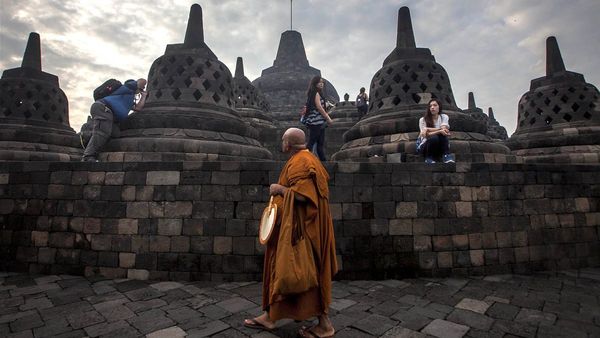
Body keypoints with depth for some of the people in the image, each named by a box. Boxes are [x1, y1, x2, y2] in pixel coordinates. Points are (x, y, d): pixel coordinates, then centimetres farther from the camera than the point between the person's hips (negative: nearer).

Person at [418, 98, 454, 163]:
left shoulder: (444, 117, 3)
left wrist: (428, 129, -19)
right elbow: (427, 135, -17)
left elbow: (444, 129, -16)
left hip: (441, 146, 1)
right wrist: (439, 130, -32)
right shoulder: (422, 119, -4)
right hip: (426, 145, -1)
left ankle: (446, 155, -26)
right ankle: (429, 158, -14)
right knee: (434, 137, -34)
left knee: (442, 133, -28)